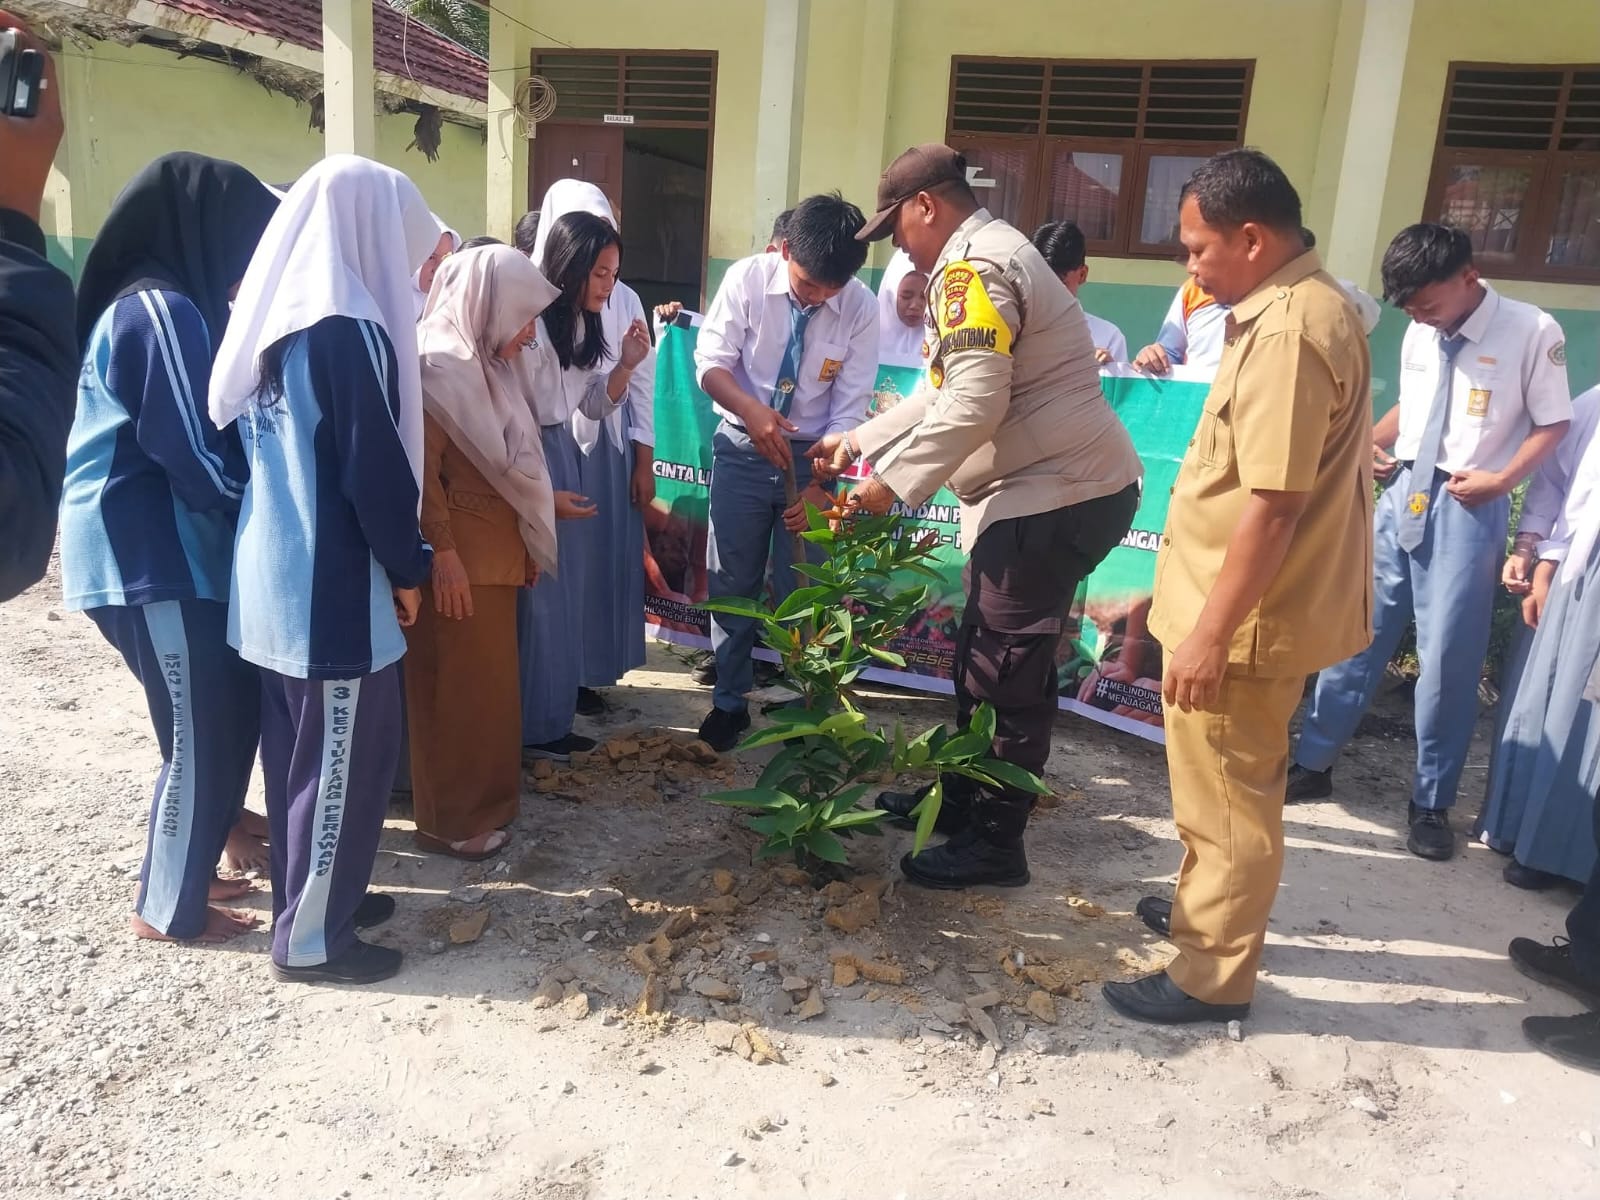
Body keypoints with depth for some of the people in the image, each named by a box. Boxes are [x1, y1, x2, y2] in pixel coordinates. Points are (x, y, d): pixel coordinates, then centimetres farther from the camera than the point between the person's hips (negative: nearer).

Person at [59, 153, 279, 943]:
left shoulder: (155, 305, 14)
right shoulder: (161, 312, -17)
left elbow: (205, 428, 17)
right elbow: (201, 457, -21)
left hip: (156, 548, 10)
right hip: (157, 556, -10)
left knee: (216, 722, 16)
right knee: (204, 732, 1)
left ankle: (182, 870, 30)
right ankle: (169, 907, 16)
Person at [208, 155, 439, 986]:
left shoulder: (273, 314, 9)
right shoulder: (346, 329, -19)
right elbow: (377, 468, -19)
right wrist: (407, 567, -6)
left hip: (272, 570, 9)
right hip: (333, 580, -9)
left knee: (300, 749, 19)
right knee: (347, 757, 3)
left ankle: (309, 894, 33)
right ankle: (310, 938, 15)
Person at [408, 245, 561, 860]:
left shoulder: (490, 363, 11)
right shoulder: (437, 366, -16)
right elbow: (421, 471, -20)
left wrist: (528, 542, 16)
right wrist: (442, 555, -21)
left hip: (496, 549, 9)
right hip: (459, 554, -9)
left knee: (488, 679, 16)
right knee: (459, 685, 1)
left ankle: (483, 796, 30)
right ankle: (450, 818, 15)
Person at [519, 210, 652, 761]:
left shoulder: (582, 323, 7)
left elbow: (594, 405, 15)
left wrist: (626, 364, -3)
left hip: (563, 458, 9)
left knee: (564, 593, 12)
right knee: (534, 599, -1)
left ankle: (552, 720, 25)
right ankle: (529, 729, 15)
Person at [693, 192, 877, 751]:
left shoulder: (861, 307, -14)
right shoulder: (746, 278, -14)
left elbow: (849, 408, -11)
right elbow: (711, 363, -12)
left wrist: (819, 484, -20)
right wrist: (750, 409, -31)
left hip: (810, 456, 0)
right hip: (741, 451, 1)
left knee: (803, 589, 4)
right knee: (731, 582, 8)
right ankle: (730, 701, 25)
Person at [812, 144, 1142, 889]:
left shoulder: (974, 268, -15)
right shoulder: (983, 258, 20)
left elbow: (974, 405, -24)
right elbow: (943, 390, 25)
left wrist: (894, 482, -16)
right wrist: (861, 443, 24)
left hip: (1056, 496, -11)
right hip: (1046, 488, 11)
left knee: (1007, 675, -3)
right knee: (984, 657, 19)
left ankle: (994, 844, 8)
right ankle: (961, 797, 33)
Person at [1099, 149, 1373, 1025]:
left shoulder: (1287, 331, -24)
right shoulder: (1304, 305, 10)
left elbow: (1272, 506, -27)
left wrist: (1209, 634, -23)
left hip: (1244, 616, -10)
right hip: (1250, 604, 10)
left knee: (1229, 794, 4)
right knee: (1220, 783, 24)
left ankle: (1213, 976, 20)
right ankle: (1208, 903, 43)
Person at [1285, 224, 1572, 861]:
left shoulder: (1532, 332, -8)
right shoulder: (1420, 334, 5)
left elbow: (1553, 423, -3)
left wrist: (1502, 479, -17)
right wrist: (1366, 442, 0)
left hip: (1466, 506, -5)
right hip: (1402, 494, 5)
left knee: (1448, 656, 0)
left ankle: (1430, 803, 16)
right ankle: (1314, 763, 22)